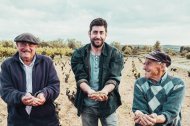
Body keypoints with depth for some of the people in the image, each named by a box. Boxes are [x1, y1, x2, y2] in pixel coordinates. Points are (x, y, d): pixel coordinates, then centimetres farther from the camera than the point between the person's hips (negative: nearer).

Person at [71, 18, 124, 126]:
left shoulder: (115, 54, -3)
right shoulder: (79, 54, 0)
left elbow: (114, 78, -12)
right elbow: (80, 78, -10)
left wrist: (104, 92, -32)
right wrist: (90, 92, -30)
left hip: (108, 104, -1)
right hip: (86, 105, 1)